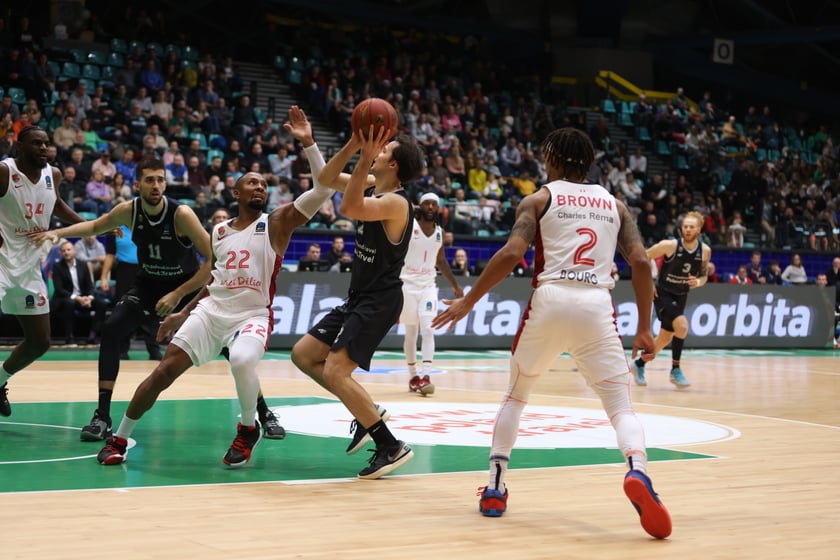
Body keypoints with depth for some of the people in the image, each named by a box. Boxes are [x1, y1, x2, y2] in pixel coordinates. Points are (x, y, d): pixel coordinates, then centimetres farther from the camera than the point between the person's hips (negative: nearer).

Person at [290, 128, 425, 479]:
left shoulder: (395, 202, -21)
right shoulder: (372, 185, 7)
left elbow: (349, 208, -36)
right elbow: (327, 179, 11)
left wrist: (365, 159, -37)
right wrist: (353, 145, -3)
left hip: (379, 301, -10)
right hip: (358, 298, 10)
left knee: (335, 371, -17)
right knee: (303, 354, 12)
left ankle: (391, 447, -11)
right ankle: (368, 413, 17)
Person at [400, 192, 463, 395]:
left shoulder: (440, 232, 8)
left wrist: (455, 285, 25)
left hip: (428, 285, 3)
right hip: (407, 284, -3)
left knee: (428, 330, -11)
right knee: (411, 333, 4)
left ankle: (426, 377, -16)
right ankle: (413, 376, 17)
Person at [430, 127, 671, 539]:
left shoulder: (539, 199, 10)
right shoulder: (614, 204, 20)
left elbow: (511, 254, -5)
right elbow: (640, 262, 9)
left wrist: (467, 302, 2)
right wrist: (644, 328, 14)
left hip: (551, 300, -1)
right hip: (597, 305, 1)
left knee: (515, 394, 21)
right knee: (621, 405, 3)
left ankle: (495, 488, 17)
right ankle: (638, 473, -28)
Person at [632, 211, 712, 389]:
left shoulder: (705, 251, -8)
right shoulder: (670, 245, -21)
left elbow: (704, 275, 7)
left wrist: (698, 282, -16)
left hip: (681, 297, 6)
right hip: (663, 294, -6)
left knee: (665, 338, 13)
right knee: (682, 326, -26)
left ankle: (639, 364, 36)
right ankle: (675, 370, -10)